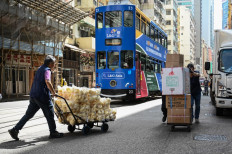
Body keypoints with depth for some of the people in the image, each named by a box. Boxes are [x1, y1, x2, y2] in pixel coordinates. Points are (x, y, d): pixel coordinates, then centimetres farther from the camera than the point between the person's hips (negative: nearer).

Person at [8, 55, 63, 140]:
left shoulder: (40, 69, 21)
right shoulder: (47, 70, -8)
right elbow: (47, 82, -27)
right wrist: (53, 92, -18)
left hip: (33, 95, 9)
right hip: (42, 96, -9)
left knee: (29, 114, 11)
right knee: (49, 114, 4)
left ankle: (15, 130, 7)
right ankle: (53, 133, 13)